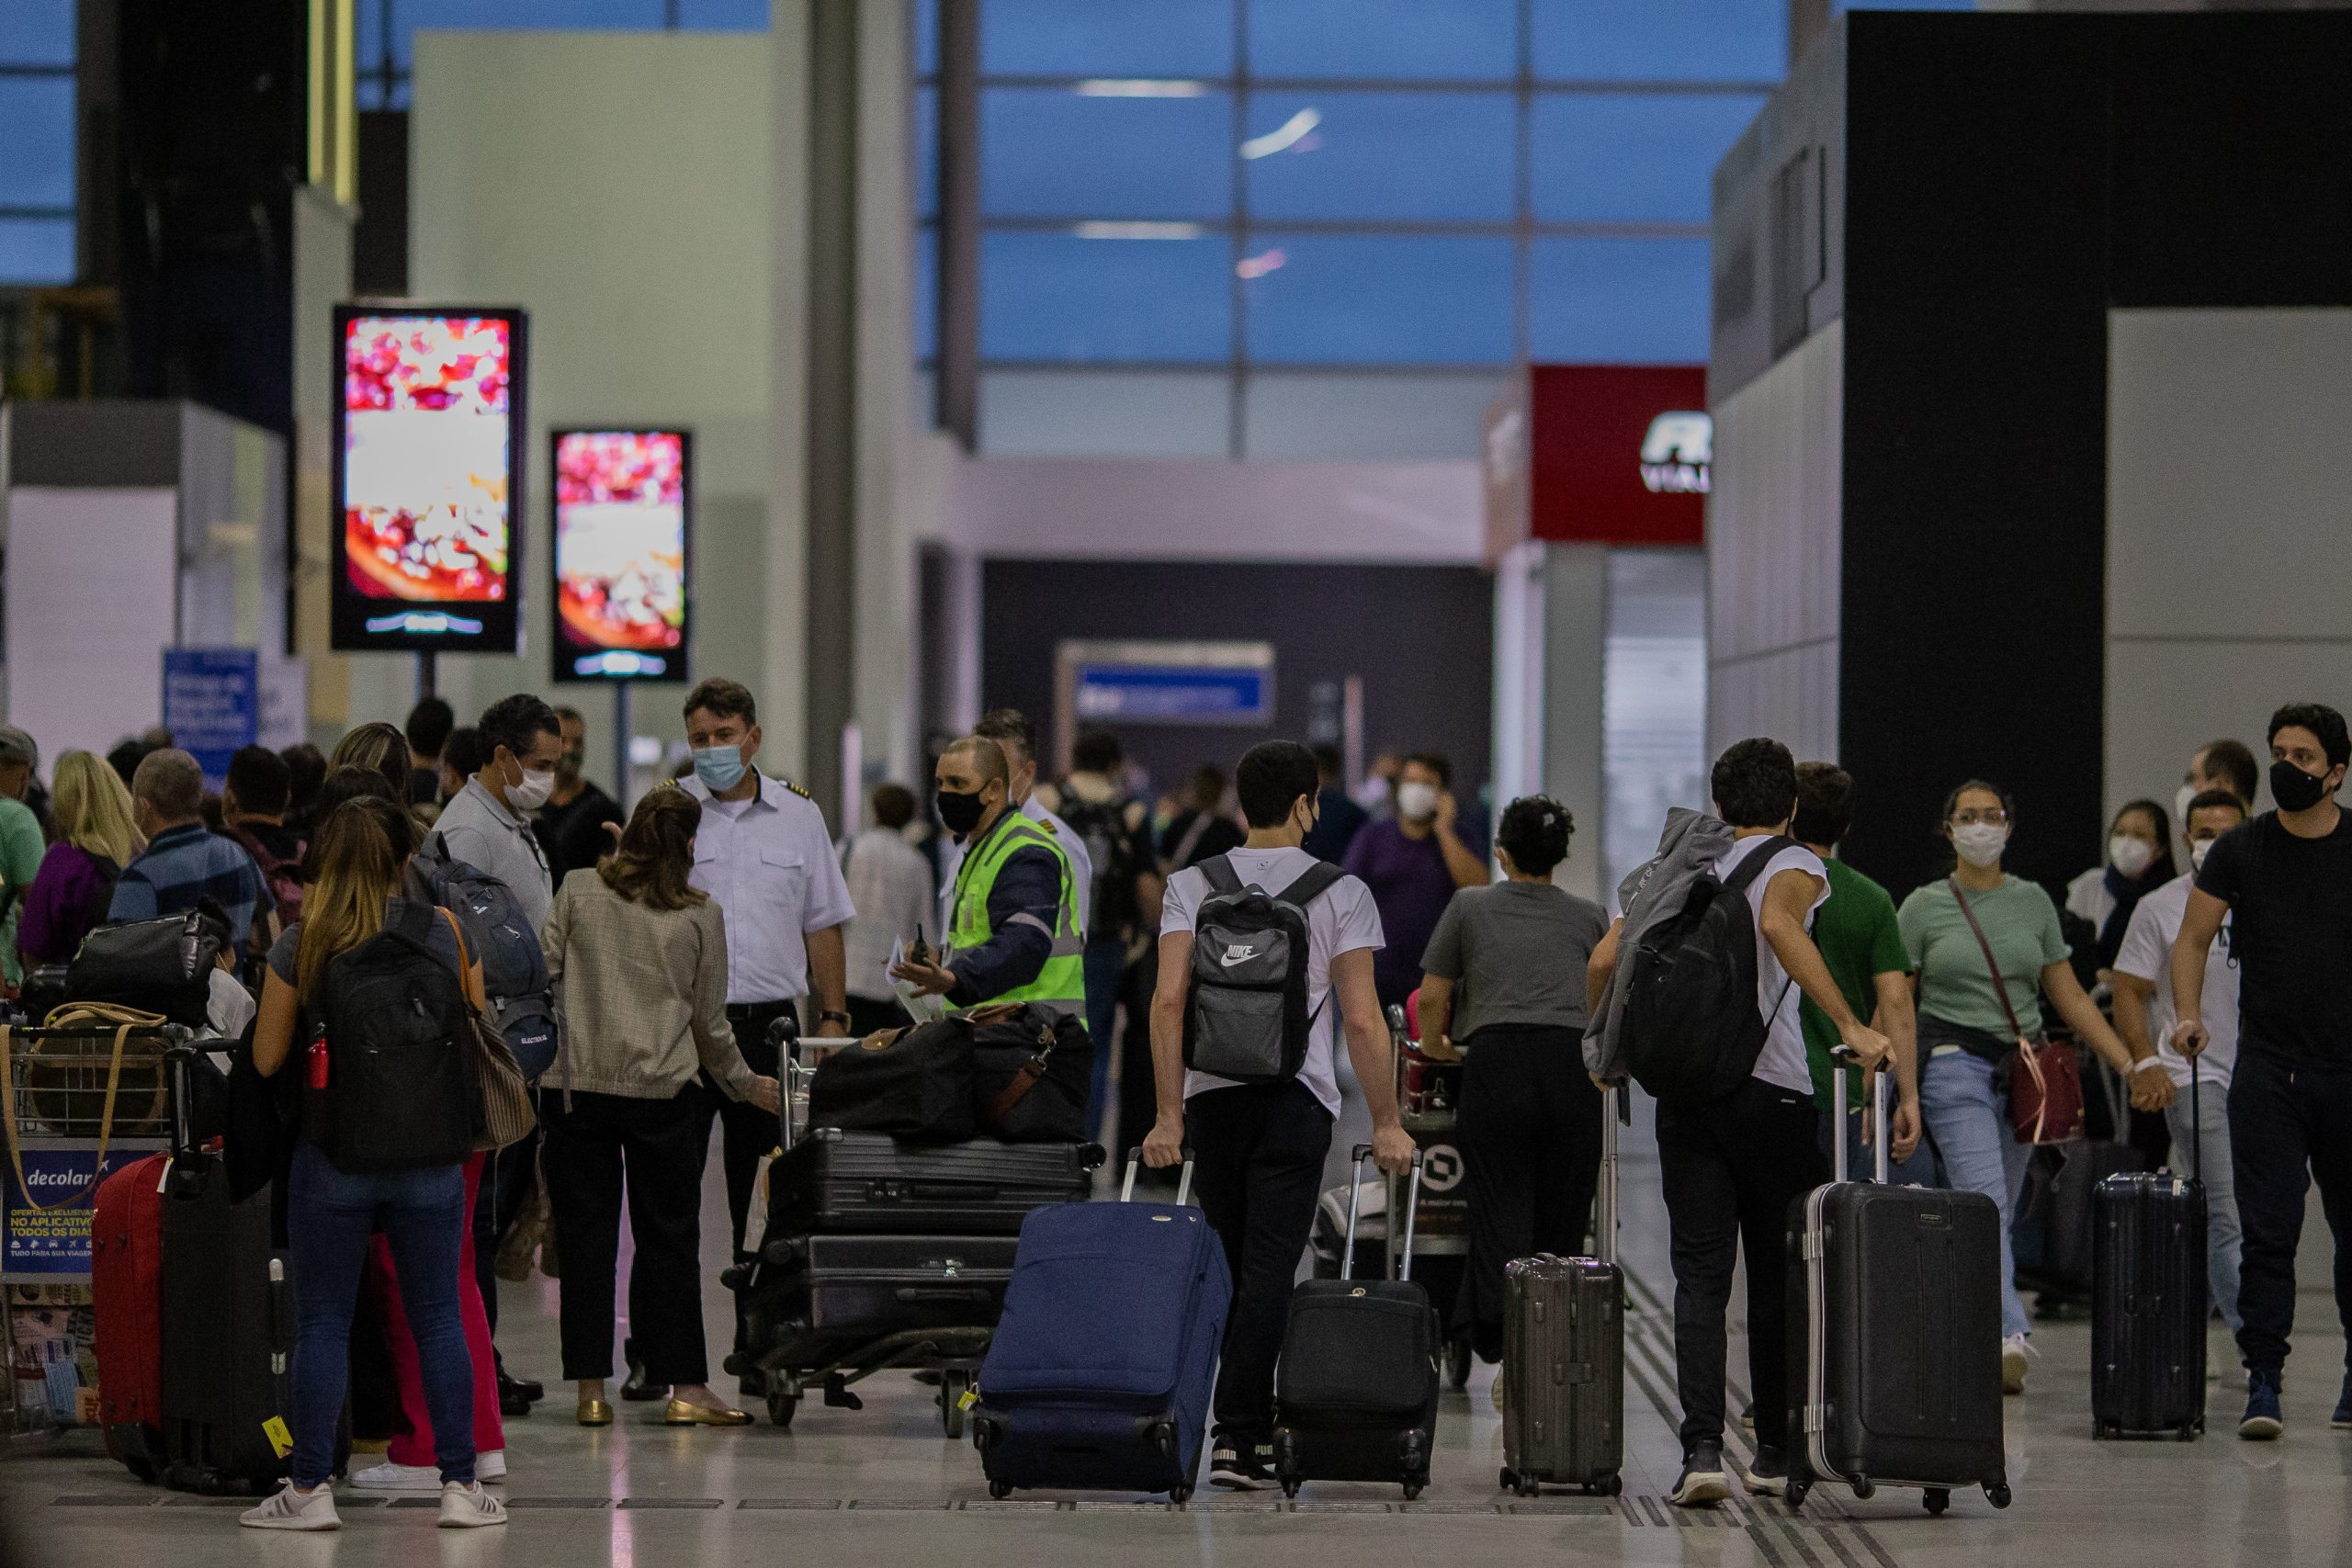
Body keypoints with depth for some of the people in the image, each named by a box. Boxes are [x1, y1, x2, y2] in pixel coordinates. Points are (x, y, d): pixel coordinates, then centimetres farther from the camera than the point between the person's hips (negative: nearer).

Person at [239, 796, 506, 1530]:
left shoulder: (298, 949, -7)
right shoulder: (445, 935, -3)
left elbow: (267, 1060, -1)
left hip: (333, 1157, -1)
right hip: (430, 1156, 1)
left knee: (322, 1321, 6)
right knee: (438, 1317, 9)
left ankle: (312, 1487, 6)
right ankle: (459, 1483, 9)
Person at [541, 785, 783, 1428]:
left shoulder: (578, 891, 2)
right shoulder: (701, 916, 1)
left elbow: (544, 976, 1)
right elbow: (710, 1022, 6)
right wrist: (746, 1085, 21)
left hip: (579, 1085, 1)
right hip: (664, 1092, -1)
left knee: (585, 1234, 6)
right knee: (669, 1237, 6)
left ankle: (591, 1388, 6)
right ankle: (684, 1386, 5)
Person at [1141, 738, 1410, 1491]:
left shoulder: (1193, 885, 6)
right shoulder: (1341, 893, 0)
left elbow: (1168, 999, -5)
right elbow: (1362, 1020, -5)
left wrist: (1169, 1116, -4)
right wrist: (1386, 1124, 1)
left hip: (1212, 1094, 3)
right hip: (1295, 1098, -3)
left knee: (1226, 1267, 14)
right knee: (1267, 1272, -6)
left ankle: (1252, 1427, 20)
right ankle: (1237, 1433, -14)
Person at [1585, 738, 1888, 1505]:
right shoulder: (1795, 865, 1)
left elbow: (1604, 960, 10)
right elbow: (1778, 924, -23)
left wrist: (1603, 1046, 27)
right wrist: (1850, 1026, -25)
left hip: (1684, 1089, 3)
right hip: (1769, 1088, -3)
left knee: (1700, 1274, -1)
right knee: (1778, 1272, 9)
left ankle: (1701, 1449, -16)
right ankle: (1776, 1450, 16)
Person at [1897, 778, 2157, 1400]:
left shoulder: (2033, 902, 12)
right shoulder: (1923, 907, 4)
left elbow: (2070, 998, 14)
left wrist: (2132, 1067, 7)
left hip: (2023, 1068, 4)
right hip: (1954, 1064, -4)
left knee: (1996, 1217, 5)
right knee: (1983, 1203, -20)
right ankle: (2008, 1334, -35)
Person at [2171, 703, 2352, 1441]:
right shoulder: (2239, 851, 3)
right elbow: (2193, 939, 7)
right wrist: (2190, 1015, -10)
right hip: (2267, 1069, 0)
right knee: (2267, 1232, -8)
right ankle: (2263, 1385, -9)